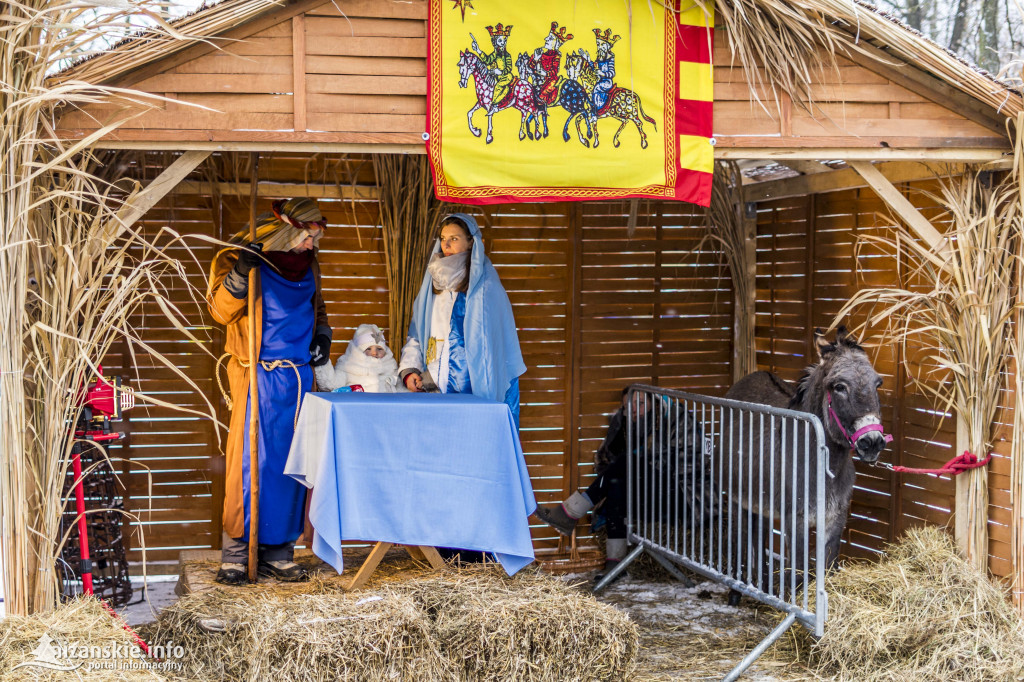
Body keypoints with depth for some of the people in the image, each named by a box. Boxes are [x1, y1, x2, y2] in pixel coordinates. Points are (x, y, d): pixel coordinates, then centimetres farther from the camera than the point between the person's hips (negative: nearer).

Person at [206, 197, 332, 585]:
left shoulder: (307, 263, 15)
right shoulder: (246, 256, -3)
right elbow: (221, 310, -9)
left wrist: (322, 334, 12)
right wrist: (239, 273, -24)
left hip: (298, 373, 6)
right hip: (257, 374, -5)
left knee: (290, 461, 5)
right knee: (250, 458, -7)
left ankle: (277, 550, 12)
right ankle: (236, 551, 0)